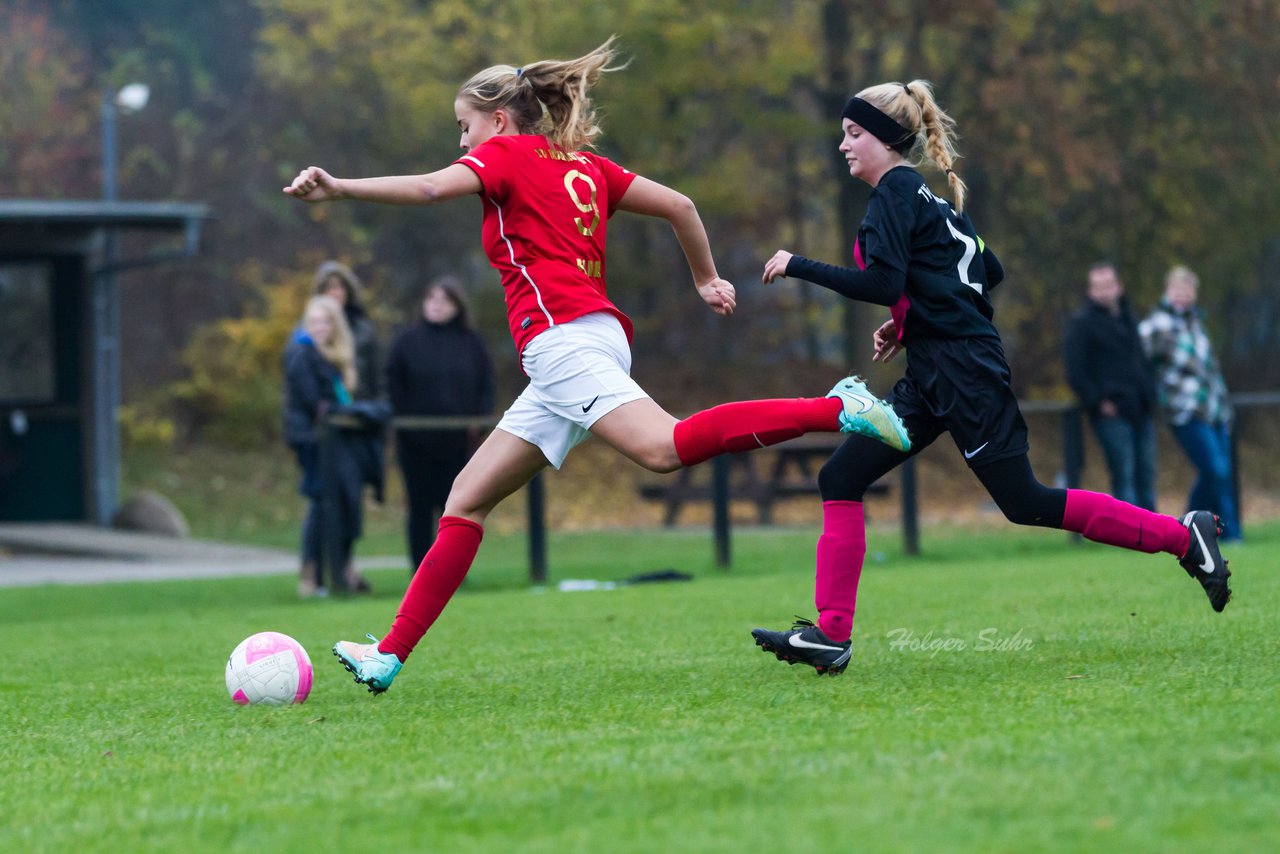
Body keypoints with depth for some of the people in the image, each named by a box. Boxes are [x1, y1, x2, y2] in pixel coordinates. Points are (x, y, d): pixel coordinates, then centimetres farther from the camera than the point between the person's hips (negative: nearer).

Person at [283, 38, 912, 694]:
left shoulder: (507, 154, 5)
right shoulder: (584, 165, 26)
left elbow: (431, 188, -13)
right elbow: (679, 205, 23)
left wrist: (337, 188, -14)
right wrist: (706, 279, 34)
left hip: (563, 336, -10)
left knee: (664, 448, -29)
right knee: (467, 500, 8)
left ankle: (836, 408, -32)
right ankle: (390, 655, 6)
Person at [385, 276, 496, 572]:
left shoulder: (471, 342, 7)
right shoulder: (407, 341, 3)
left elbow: (486, 386, 9)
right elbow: (394, 387, 2)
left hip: (457, 440, 1)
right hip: (417, 441, -1)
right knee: (421, 508, 2)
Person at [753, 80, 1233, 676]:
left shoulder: (896, 192, -9)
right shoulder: (926, 196, 18)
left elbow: (883, 284, -22)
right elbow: (989, 271, 21)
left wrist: (797, 266, -14)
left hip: (962, 374, -10)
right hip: (931, 379, 10)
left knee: (1024, 503, -6)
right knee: (839, 479, 2)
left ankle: (1181, 536, 2)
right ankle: (830, 636, -2)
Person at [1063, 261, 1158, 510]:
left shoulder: (1128, 319, 19)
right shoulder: (1082, 323, -3)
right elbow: (1075, 372, -8)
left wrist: (1149, 394, 14)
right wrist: (1098, 402, -14)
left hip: (1141, 412, 7)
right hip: (1112, 413, -7)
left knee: (1146, 476, 7)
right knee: (1124, 477, -9)